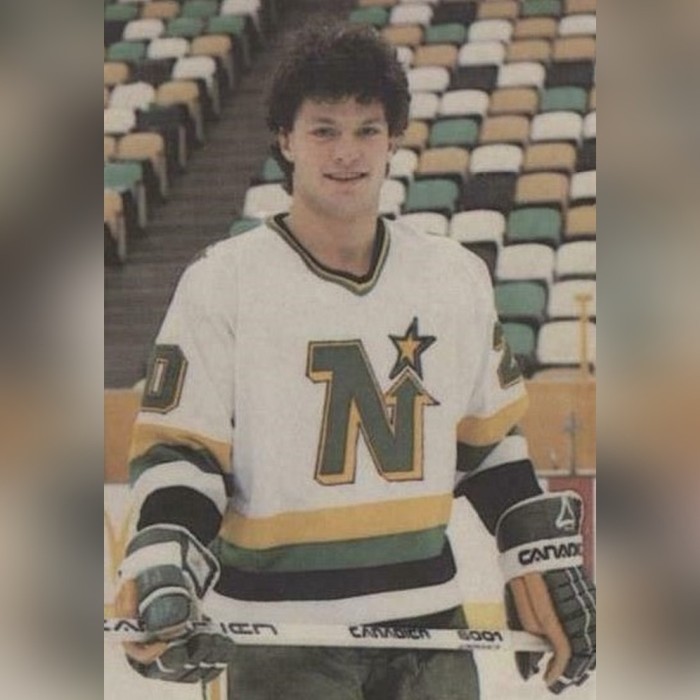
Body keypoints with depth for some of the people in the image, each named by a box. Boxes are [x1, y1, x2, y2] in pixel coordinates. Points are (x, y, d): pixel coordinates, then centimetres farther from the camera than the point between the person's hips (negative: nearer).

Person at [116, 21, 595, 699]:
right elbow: (176, 451, -5)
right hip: (277, 634, -4)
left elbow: (491, 440, 19)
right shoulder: (220, 285, -4)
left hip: (429, 619, 4)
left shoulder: (458, 278, 9)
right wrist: (163, 584, -19)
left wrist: (545, 565, 17)